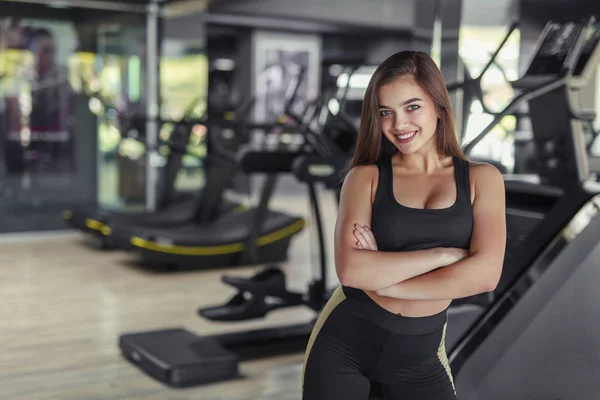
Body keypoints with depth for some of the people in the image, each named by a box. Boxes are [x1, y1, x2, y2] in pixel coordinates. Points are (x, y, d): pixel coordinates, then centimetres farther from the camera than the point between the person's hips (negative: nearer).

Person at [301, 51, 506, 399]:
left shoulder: (481, 179, -1)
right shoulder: (366, 176, -3)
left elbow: (484, 274, -15)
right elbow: (351, 269, -18)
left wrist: (381, 277, -15)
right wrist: (445, 253, -16)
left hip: (420, 355, 1)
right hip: (344, 343, 0)